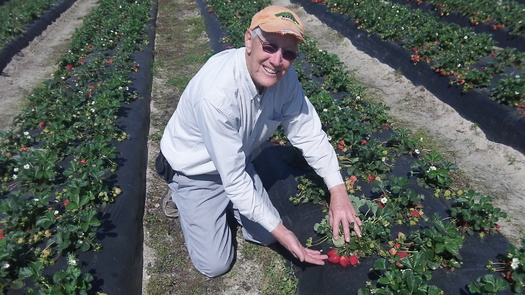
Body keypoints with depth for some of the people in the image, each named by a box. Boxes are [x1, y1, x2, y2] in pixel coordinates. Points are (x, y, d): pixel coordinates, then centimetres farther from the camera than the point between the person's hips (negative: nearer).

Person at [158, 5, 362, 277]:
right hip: (196, 172, -5)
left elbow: (309, 133, -10)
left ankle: (224, 204, 30)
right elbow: (233, 178, -32)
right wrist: (280, 229, -26)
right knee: (215, 265, 1)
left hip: (238, 162, 6)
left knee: (267, 237, 9)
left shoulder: (284, 77, -19)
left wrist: (338, 192, -19)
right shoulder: (218, 92, -38)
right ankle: (181, 199, 21)